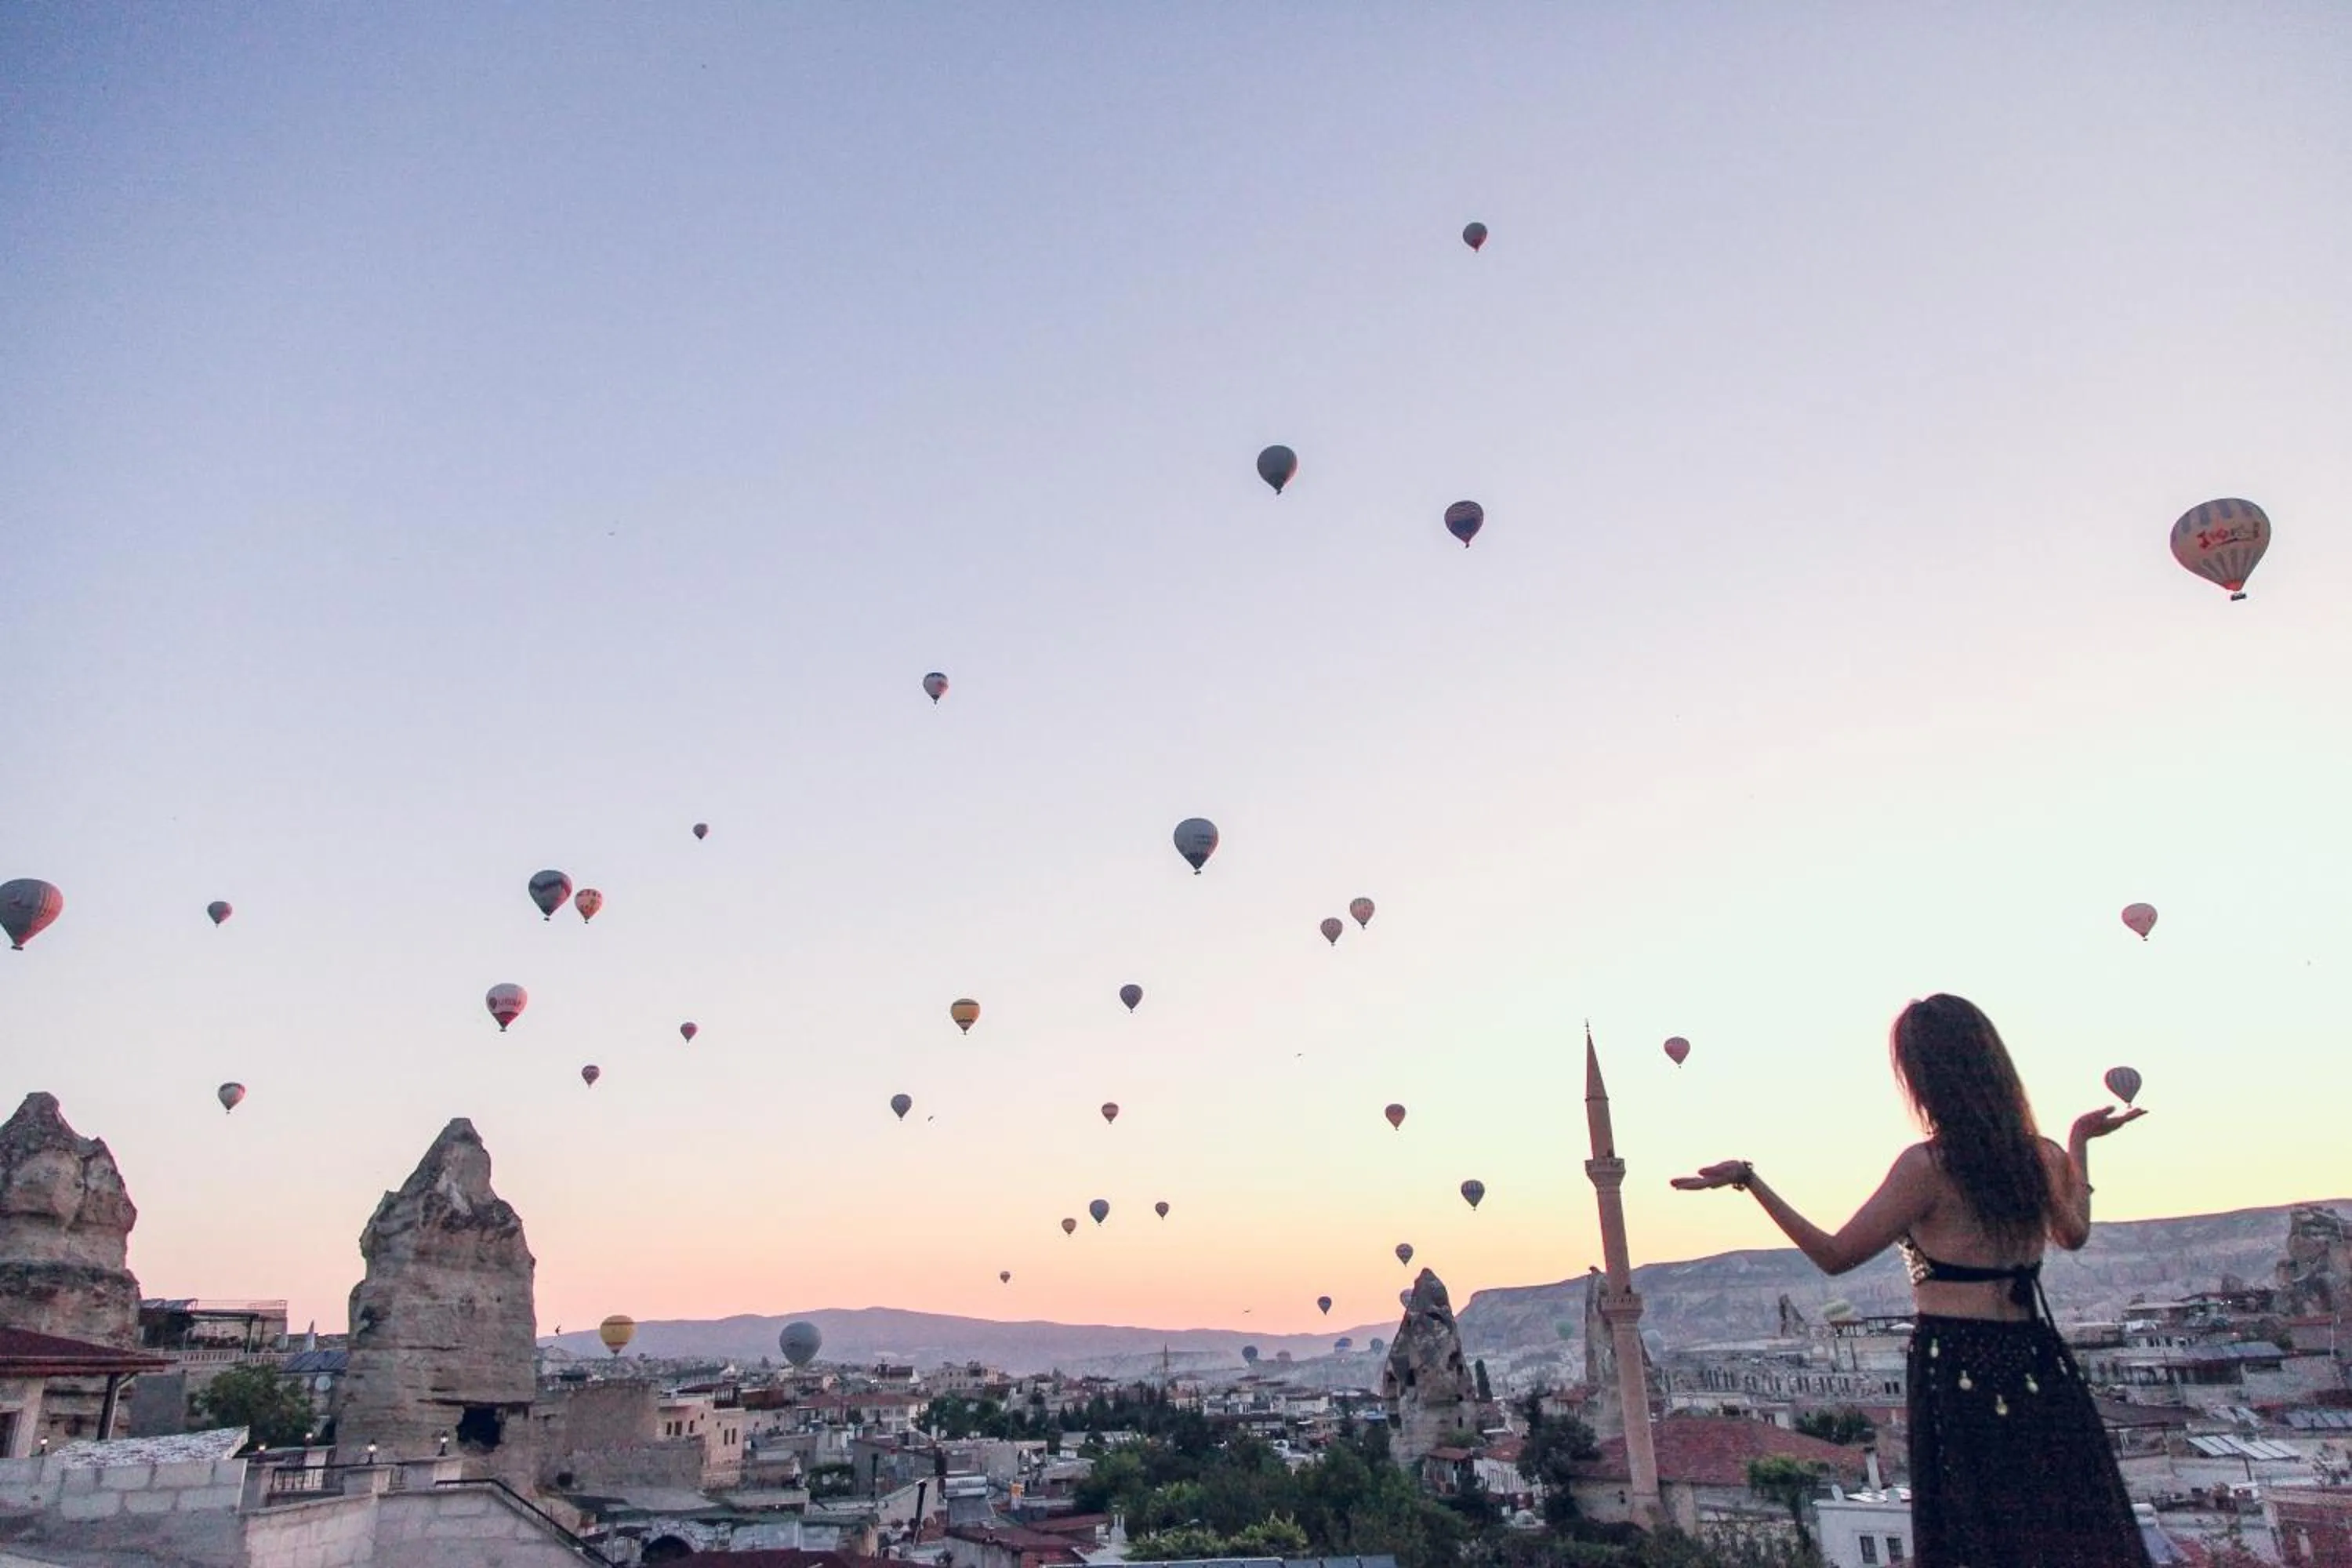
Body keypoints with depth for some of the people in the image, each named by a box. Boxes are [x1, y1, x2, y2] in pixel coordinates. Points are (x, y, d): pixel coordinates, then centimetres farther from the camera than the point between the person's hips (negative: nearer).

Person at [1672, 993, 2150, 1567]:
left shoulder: (1927, 1167, -14)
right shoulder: (2042, 1158, 3)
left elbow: (1834, 1255, -9)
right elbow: (2073, 1232, 25)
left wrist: (1749, 1181, -7)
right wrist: (2080, 1141, 36)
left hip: (1956, 1370, -5)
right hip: (2037, 1365, 6)